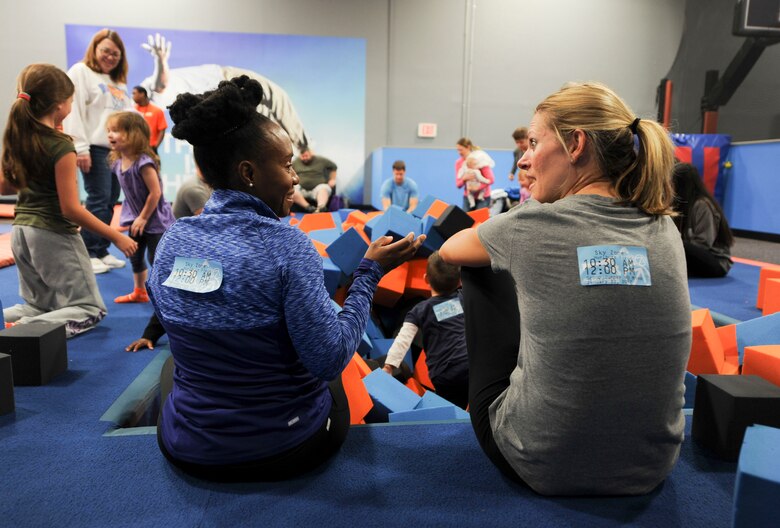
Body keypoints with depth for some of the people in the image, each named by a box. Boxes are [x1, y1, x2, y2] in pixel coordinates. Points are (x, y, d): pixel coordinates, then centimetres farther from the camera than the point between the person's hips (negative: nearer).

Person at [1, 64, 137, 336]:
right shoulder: (60, 146, -18)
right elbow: (70, 208, -19)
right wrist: (116, 237, -13)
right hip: (53, 235, -8)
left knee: (39, 306, 24)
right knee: (90, 309, 5)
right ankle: (29, 330, -18)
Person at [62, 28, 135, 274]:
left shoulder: (118, 81, 24)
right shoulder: (80, 72, -1)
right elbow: (73, 111, -11)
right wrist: (80, 147, -18)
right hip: (95, 148, -7)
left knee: (110, 202, 9)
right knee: (98, 200, -8)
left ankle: (101, 251, 17)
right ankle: (89, 254, 1)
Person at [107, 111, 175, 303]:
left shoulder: (143, 162, -25)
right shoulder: (117, 161, -1)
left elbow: (155, 193, -25)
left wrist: (143, 217, -17)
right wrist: (132, 217, 7)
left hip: (155, 220, -8)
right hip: (136, 219, 8)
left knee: (156, 259, -2)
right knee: (135, 256, 18)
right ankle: (139, 292, 35)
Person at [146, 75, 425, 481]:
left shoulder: (171, 241, -8)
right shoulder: (286, 244, -23)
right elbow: (329, 360, -22)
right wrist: (370, 272, -14)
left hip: (189, 451, 4)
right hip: (285, 450, -3)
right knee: (335, 378, 31)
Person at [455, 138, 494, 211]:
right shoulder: (458, 162, -1)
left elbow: (491, 179, -15)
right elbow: (458, 184, -1)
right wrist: (464, 178, -22)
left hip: (483, 197, -4)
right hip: (467, 197, 4)